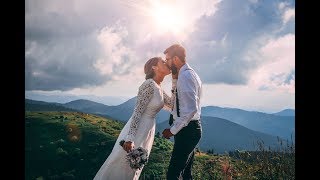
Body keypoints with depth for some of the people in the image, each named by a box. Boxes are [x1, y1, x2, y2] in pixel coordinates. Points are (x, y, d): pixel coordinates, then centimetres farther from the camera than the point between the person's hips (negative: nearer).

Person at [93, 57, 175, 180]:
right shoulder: (149, 85, -17)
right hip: (137, 131, -9)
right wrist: (130, 138, -26)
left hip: (147, 131, 9)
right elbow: (137, 112, -21)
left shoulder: (159, 88, 10)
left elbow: (173, 105, 11)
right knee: (123, 165, 4)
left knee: (133, 167, 19)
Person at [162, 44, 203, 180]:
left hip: (187, 130, -11)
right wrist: (174, 78, 10)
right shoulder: (189, 73, 14)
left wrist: (173, 130, -19)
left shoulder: (185, 75, -18)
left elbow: (191, 109, -27)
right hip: (190, 128, 11)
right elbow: (177, 97, 23)